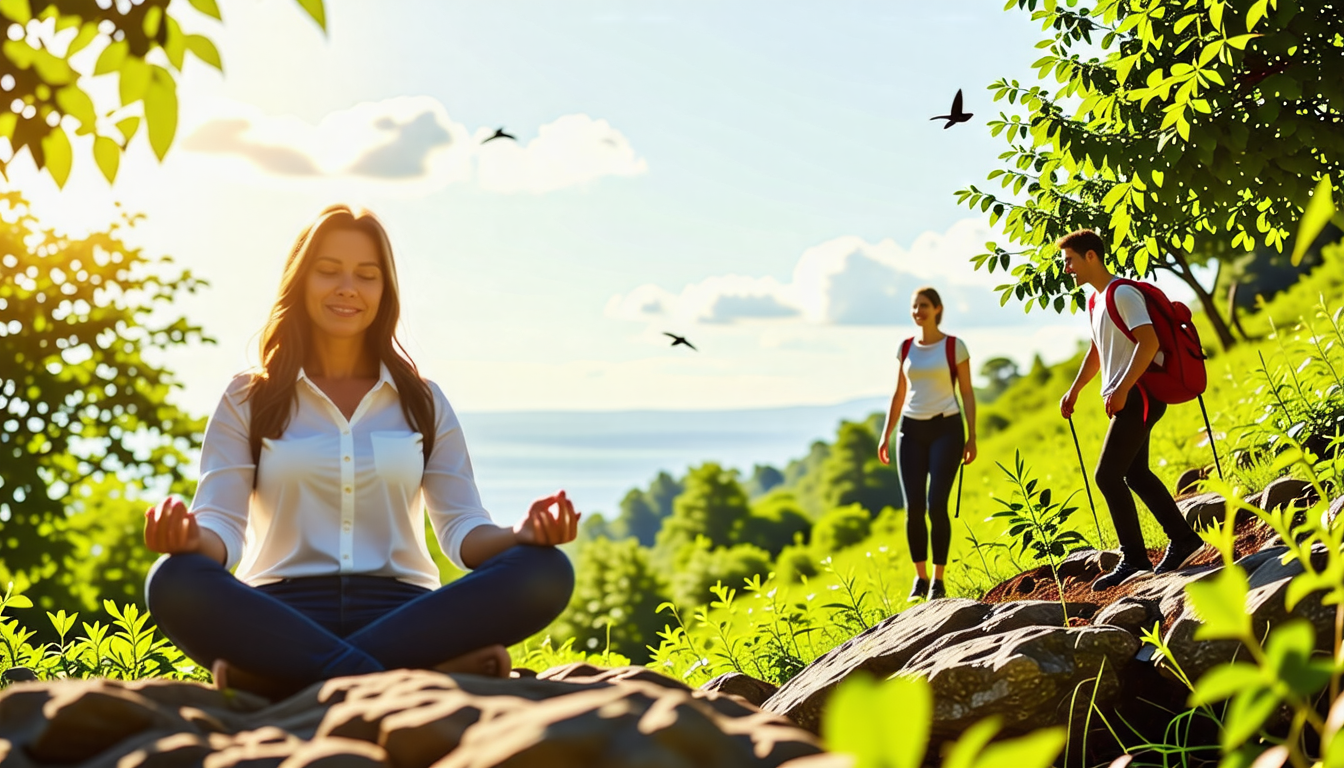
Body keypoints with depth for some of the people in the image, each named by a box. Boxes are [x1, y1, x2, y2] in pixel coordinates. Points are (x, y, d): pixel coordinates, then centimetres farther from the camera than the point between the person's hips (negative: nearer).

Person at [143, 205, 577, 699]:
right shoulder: (248, 401, 13)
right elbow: (222, 525, 2)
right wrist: (191, 538, -23)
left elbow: (462, 530, 10)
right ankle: (431, 671, -38)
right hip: (284, 614, -1)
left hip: (401, 611, 2)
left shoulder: (423, 401, 18)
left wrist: (522, 535, -14)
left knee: (545, 572, -28)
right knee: (174, 583, -35)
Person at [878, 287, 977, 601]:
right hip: (912, 431, 4)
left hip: (945, 429, -4)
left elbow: (967, 393, 0)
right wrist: (886, 434, 9)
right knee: (914, 508, -3)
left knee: (936, 506, -12)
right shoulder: (906, 348, 10)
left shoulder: (954, 346, -2)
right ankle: (920, 577, 11)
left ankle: (938, 580, -2)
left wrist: (972, 437, -5)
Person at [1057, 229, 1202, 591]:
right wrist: (1074, 390, 23)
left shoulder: (1123, 294, -14)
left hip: (1138, 395, -10)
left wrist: (1122, 388, -29)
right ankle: (1182, 538, 25)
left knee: (1107, 475, -11)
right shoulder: (1097, 300, 17)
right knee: (1134, 473, 15)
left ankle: (1134, 559, -4)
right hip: (1126, 398, 10)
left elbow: (1149, 341, -25)